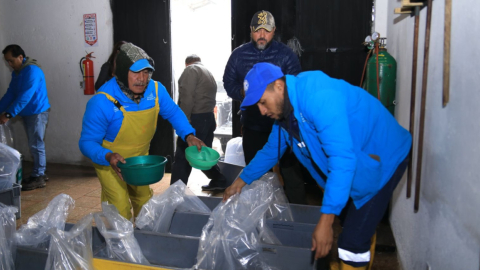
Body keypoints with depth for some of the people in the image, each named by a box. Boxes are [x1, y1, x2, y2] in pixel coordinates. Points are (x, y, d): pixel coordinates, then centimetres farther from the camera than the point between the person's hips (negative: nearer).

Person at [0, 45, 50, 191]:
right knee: (34, 145, 14)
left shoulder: (32, 71, -19)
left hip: (37, 113, -9)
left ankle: (38, 177, 4)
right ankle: (39, 173, 23)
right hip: (27, 113, 9)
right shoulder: (17, 72, 11)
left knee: (36, 145, -4)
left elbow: (25, 96, -25)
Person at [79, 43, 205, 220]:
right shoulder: (102, 102, -32)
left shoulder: (155, 89, -18)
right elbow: (87, 142, -25)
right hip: (110, 163, -5)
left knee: (144, 202, 21)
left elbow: (173, 113, 0)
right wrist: (108, 157, -44)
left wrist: (188, 135, -17)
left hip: (140, 158, 5)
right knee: (120, 211, -13)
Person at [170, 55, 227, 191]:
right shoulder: (208, 73, 24)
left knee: (183, 156, -8)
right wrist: (211, 121, 18)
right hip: (209, 117, 9)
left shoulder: (191, 69, -3)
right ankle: (219, 181, 24)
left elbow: (187, 97, -16)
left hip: (196, 118, -9)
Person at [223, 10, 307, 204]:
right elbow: (228, 83, 7)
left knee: (290, 172, 3)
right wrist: (243, 93, -14)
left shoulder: (286, 54, -4)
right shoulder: (239, 54, 3)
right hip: (252, 125, 3)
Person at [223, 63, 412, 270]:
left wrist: (326, 221, -38)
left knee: (353, 242, -11)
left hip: (382, 159, -9)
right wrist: (242, 180, 17)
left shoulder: (318, 96, -33)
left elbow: (343, 158, -38)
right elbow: (271, 150, 15)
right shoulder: (284, 109, -2)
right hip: (354, 163, 9)